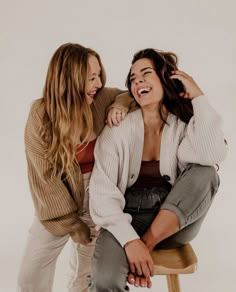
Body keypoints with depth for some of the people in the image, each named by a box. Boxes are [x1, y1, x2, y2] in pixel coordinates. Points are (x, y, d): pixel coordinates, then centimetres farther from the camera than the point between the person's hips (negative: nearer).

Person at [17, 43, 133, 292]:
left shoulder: (101, 99, -10)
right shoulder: (41, 115, -16)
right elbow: (46, 177, -14)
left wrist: (120, 105, -17)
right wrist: (72, 224, -12)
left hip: (98, 198, 2)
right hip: (57, 202, -1)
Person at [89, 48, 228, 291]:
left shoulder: (184, 126, -3)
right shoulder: (117, 129, -8)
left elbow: (214, 156, -26)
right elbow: (103, 193, -13)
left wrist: (198, 96, -18)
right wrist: (130, 240, -26)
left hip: (173, 225, 3)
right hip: (127, 220, -3)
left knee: (204, 173, -25)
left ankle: (148, 243, -18)